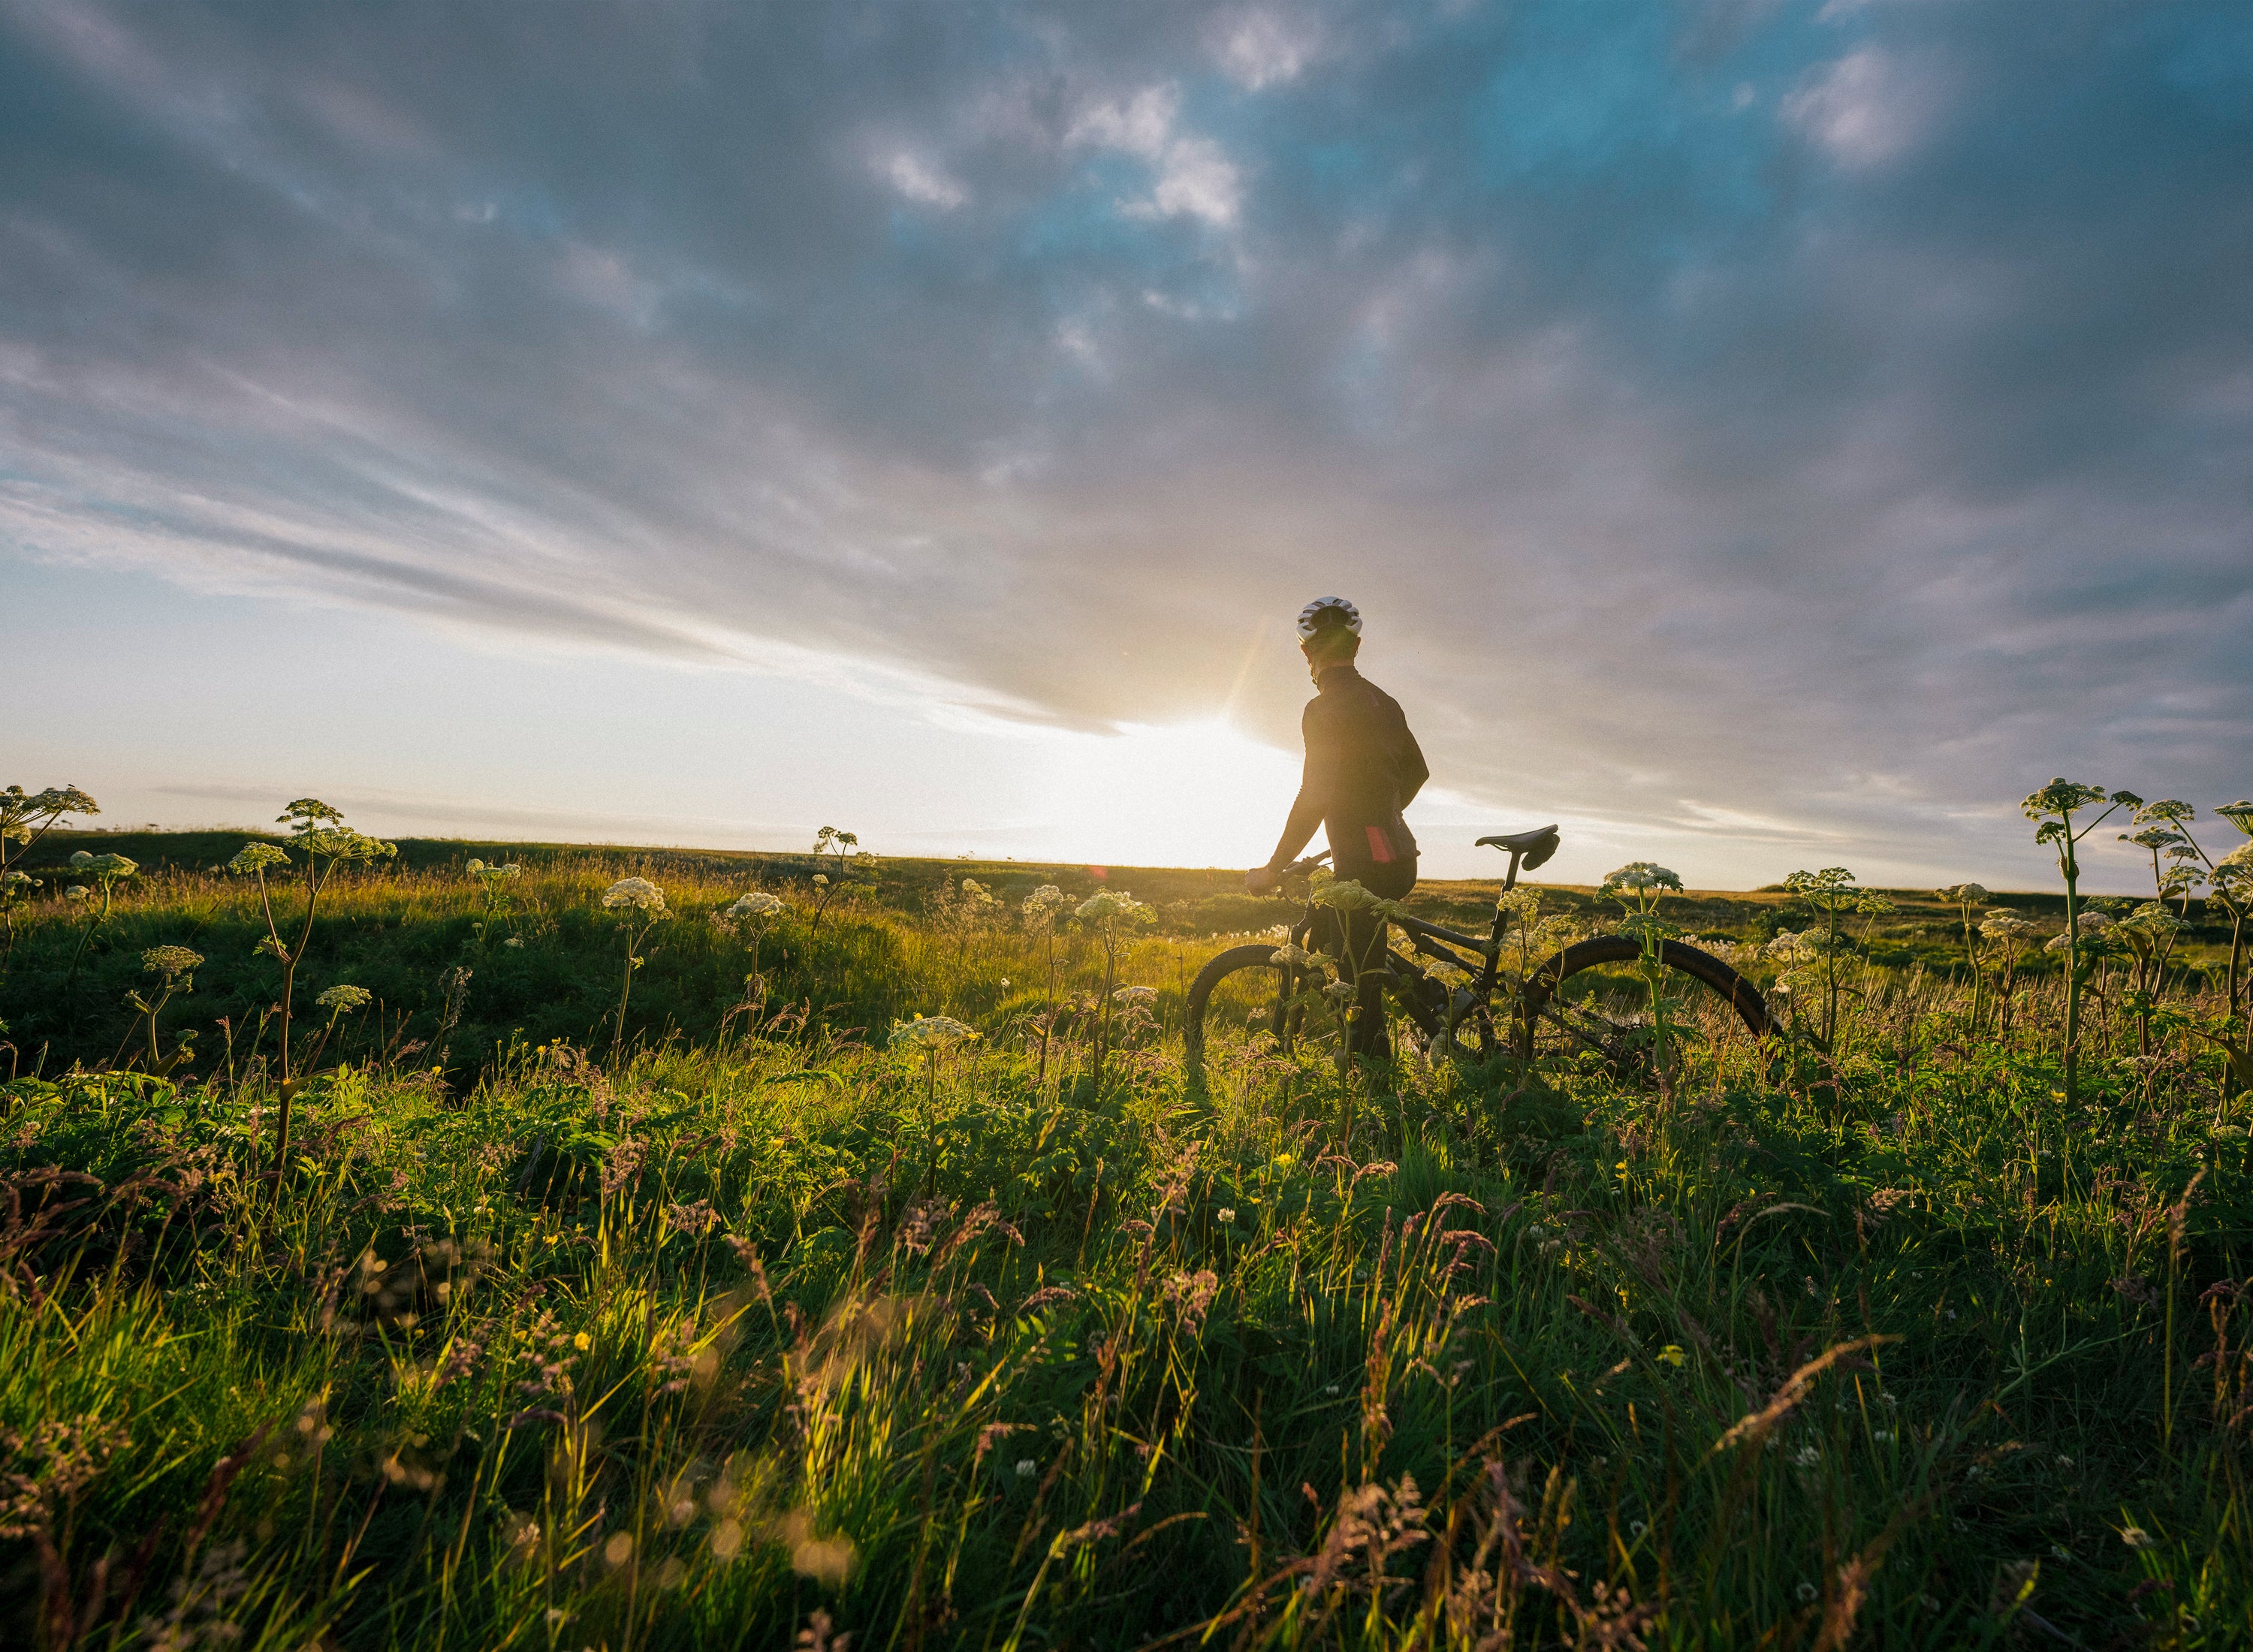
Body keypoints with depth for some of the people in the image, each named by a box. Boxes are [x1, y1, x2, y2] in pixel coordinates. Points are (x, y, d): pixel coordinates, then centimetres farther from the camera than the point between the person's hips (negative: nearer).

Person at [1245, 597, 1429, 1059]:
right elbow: (1416, 772, 25)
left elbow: (1313, 798, -21)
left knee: (1361, 986, -4)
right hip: (1398, 855, 9)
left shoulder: (1325, 708, -14)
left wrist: (1273, 869, -13)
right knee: (1322, 937, 24)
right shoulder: (1381, 701, 13)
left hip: (1365, 865, -9)